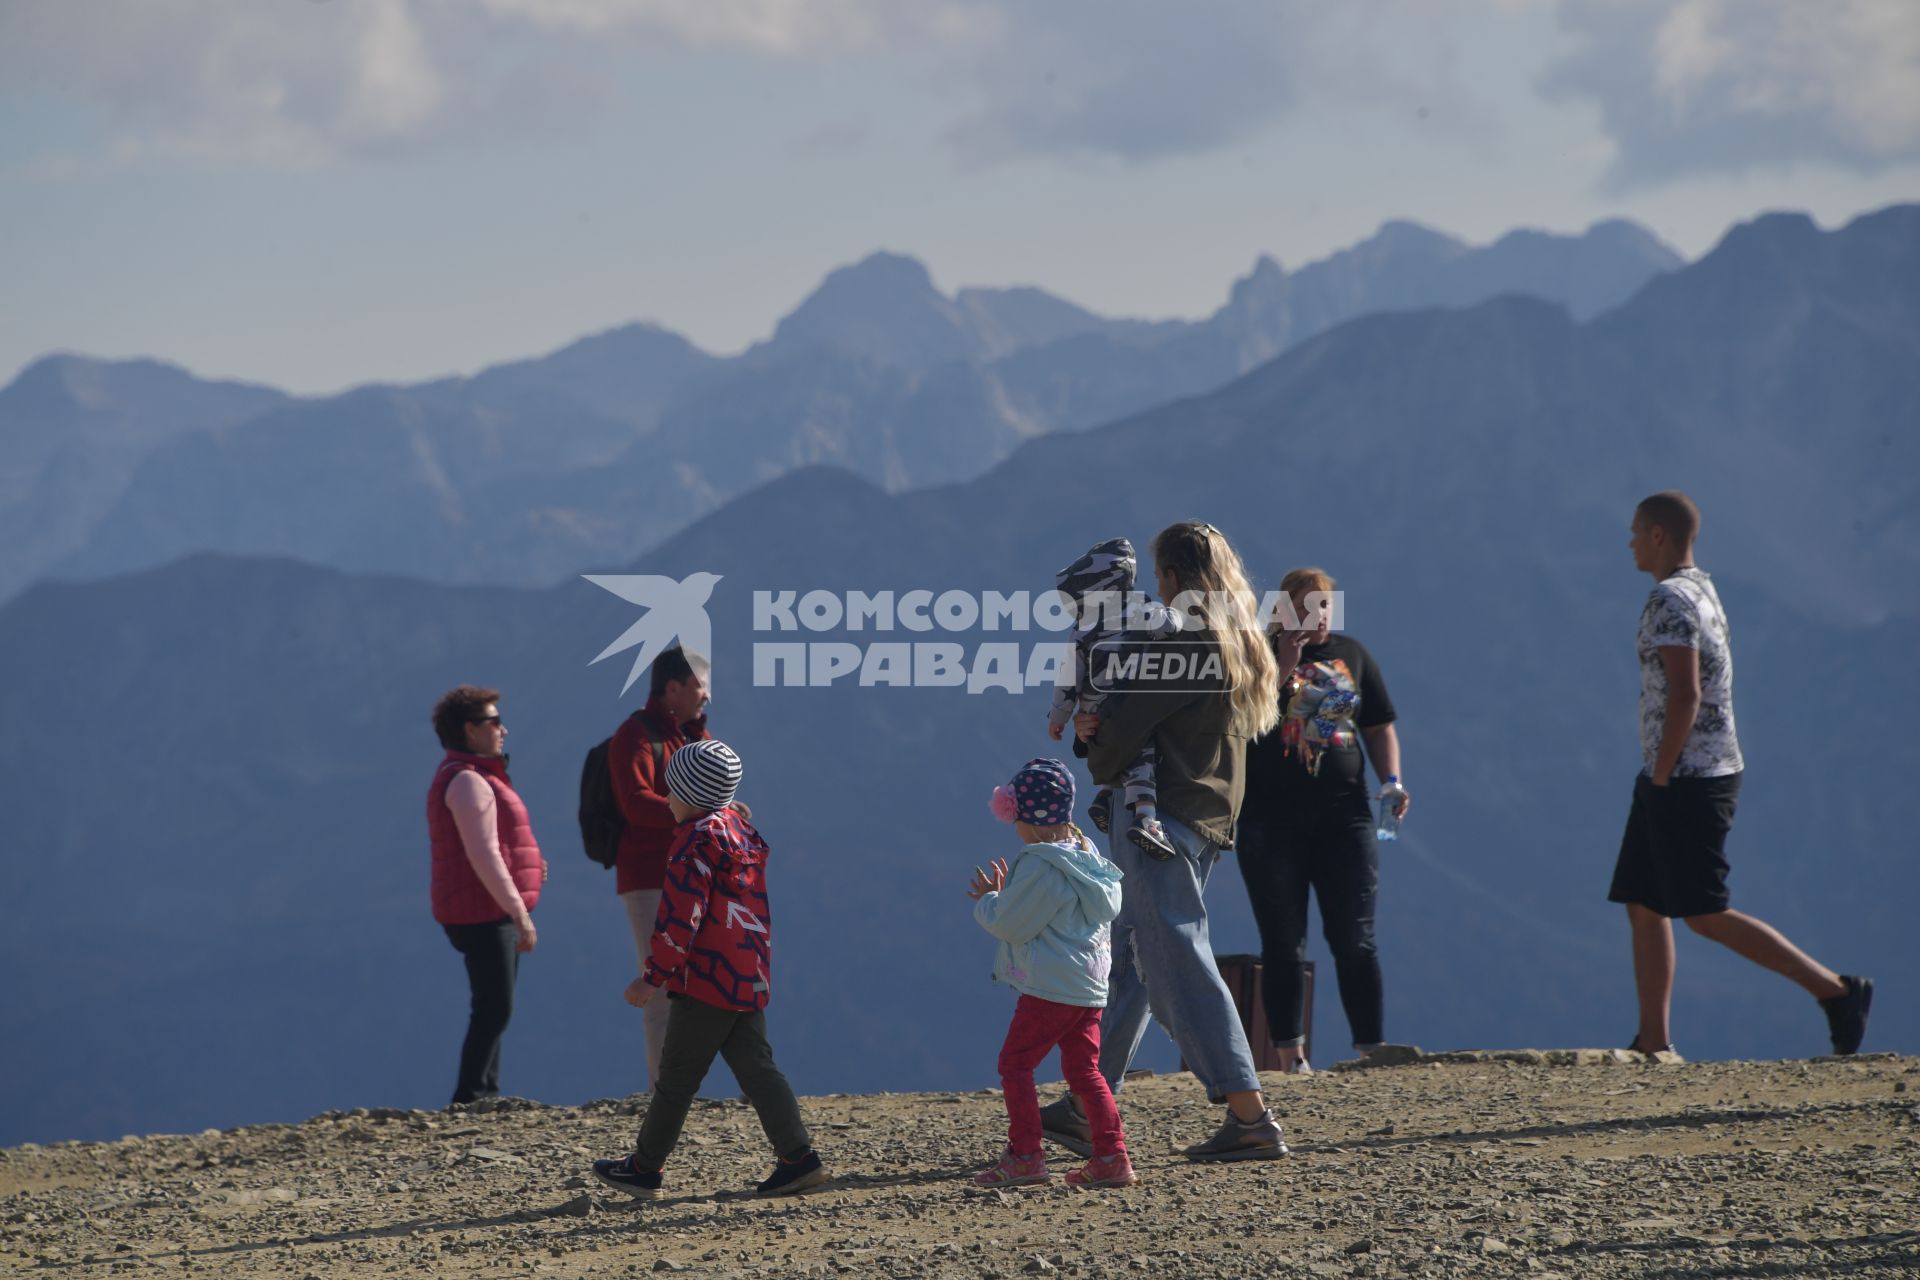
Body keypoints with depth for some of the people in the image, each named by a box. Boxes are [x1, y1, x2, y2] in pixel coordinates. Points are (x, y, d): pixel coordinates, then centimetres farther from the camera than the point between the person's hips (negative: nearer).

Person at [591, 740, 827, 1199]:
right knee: (756, 1067, 8)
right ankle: (798, 1157, -1)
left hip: (707, 980, -9)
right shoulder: (740, 826, 13)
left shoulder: (697, 842, -14)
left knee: (676, 1078, 1)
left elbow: (680, 919, -18)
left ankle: (645, 1168, 9)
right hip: (750, 977, 9)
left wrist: (653, 978, -13)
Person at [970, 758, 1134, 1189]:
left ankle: (1025, 1156, -3)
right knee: (1083, 1070, 11)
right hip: (1090, 986, 9)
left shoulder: (1039, 865, -16)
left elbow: (1012, 924, -13)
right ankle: (1112, 1156, 5)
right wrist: (1002, 896, 23)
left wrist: (986, 902, 5)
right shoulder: (1084, 856, 14)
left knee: (1015, 1062, -1)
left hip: (1050, 987, -9)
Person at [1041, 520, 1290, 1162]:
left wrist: (1101, 765, 4)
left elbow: (1130, 721, -18)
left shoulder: (1187, 639, -16)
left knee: (1179, 961, -9)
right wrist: (1097, 725, 0)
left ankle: (1249, 1116, -14)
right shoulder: (1238, 645, 14)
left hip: (1161, 811, -10)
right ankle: (1089, 1110, 22)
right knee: (1127, 958, 16)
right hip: (1208, 816, 10)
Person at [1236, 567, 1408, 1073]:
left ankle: (1372, 1050, 1)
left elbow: (1380, 727, 16)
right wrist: (1284, 670, -19)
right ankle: (1290, 1056, 7)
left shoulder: (1352, 655, 11)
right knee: (1283, 942, 2)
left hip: (1343, 813, 2)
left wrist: (1391, 781, 1)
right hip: (1272, 818, -2)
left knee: (1354, 940, -2)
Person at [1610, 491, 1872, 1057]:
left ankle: (1836, 990, -8)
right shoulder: (1703, 593, 16)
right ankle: (1652, 1043, 7)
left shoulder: (1670, 600, -15)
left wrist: (1659, 778, -17)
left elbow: (1685, 697, -24)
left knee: (1706, 915, -8)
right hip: (1681, 779, 10)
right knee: (1643, 907, 9)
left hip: (1686, 778, -10)